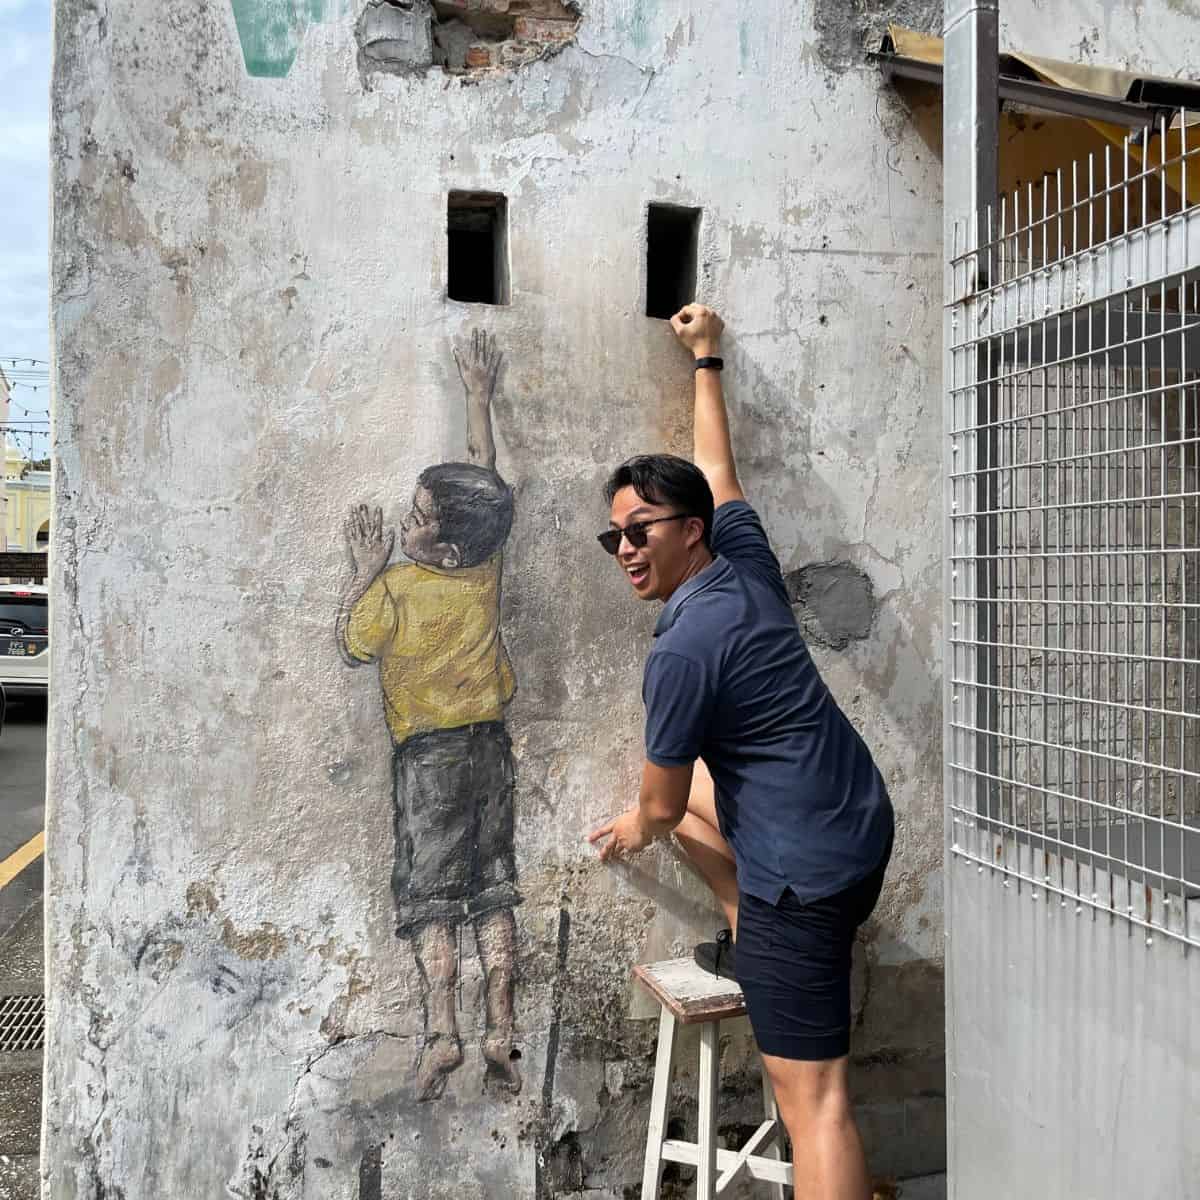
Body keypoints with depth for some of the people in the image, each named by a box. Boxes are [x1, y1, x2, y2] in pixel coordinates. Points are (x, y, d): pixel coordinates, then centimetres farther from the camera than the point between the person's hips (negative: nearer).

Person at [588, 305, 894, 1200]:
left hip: (808, 872, -9)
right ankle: (748, 930, 31)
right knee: (687, 779, 26)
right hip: (862, 823, 9)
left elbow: (664, 807, -9)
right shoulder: (746, 557, 0)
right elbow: (718, 466, 20)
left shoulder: (681, 650, -20)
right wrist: (706, 358, 33)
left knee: (813, 1096, -3)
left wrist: (633, 832, 15)